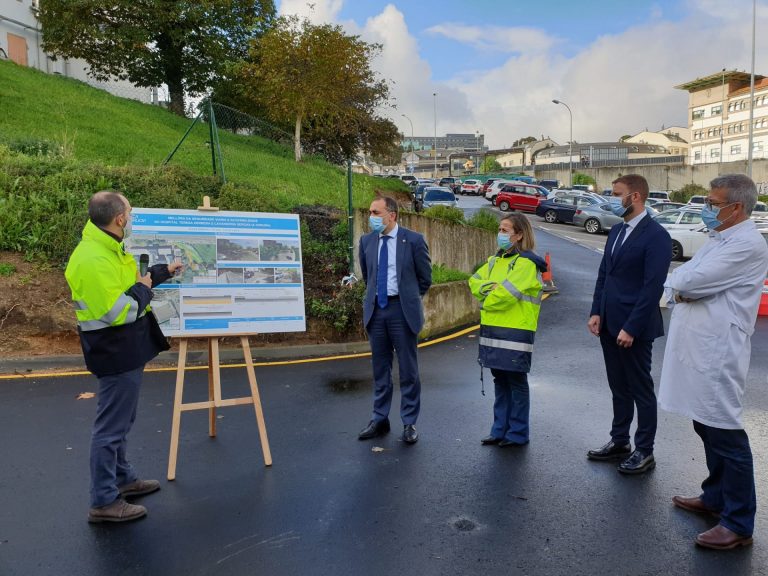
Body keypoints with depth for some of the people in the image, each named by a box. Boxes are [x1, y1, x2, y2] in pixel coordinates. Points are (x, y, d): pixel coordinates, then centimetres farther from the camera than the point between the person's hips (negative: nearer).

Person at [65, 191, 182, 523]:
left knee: (120, 421, 21)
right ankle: (104, 501, 11)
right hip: (115, 353, -11)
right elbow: (117, 311, -30)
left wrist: (163, 272, 28)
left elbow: (124, 283, 23)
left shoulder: (107, 249, 8)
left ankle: (122, 478, 37)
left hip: (125, 350, 11)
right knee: (111, 426, -1)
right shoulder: (93, 260, -26)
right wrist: (144, 289, -14)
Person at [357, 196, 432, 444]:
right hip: (375, 309, 4)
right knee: (380, 369, 12)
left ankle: (409, 423, 16)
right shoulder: (366, 241, 5)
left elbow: (425, 277, 3)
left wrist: (408, 298, 9)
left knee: (408, 369, 4)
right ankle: (380, 419, 24)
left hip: (402, 310, -4)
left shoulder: (413, 240, -7)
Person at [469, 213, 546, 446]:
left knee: (516, 381, 2)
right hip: (492, 329, 8)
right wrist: (489, 287, -11)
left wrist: (485, 302, -3)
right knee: (500, 380, 14)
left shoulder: (527, 263, -11)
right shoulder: (495, 260, 16)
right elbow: (474, 281, 10)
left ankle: (518, 433, 13)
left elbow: (506, 294, -19)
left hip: (515, 332, -7)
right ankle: (500, 429, 23)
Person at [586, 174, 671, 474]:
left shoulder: (656, 235, -14)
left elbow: (653, 287, -18)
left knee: (640, 389, 6)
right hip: (609, 325, 7)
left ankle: (644, 451, 19)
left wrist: (631, 328, -20)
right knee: (618, 387, 17)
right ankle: (619, 441, 30)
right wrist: (597, 312, 5)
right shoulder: (616, 230, 11)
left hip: (634, 328, -7)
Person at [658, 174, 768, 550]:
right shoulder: (720, 239, 16)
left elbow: (689, 282, -21)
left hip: (716, 355, -10)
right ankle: (715, 497, 35)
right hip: (699, 349, 10)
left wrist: (681, 284, 0)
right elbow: (679, 280, 13)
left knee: (725, 434, -2)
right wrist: (686, 288, -8)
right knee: (706, 428, 19)